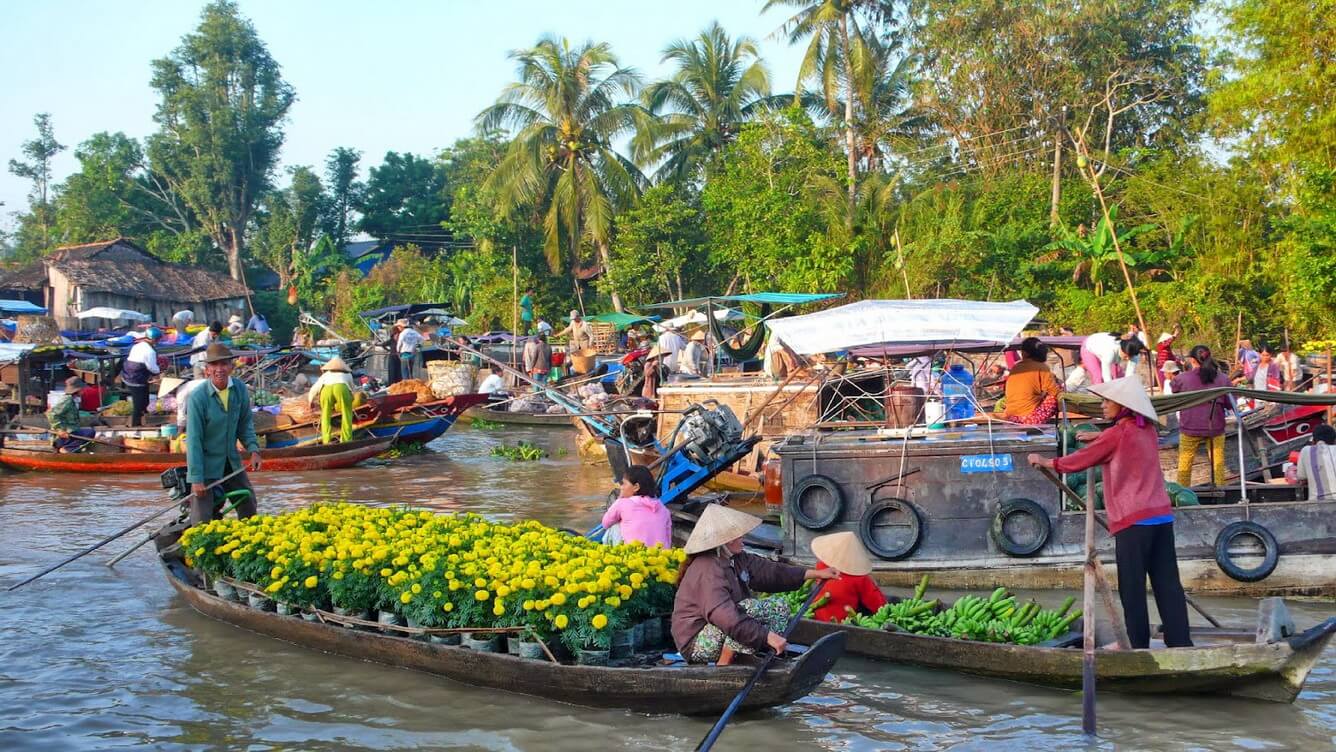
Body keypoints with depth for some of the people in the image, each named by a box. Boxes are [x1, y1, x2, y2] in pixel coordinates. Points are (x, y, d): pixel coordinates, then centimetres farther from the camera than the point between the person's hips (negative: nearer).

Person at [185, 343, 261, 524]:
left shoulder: (240, 389, -6)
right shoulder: (197, 397, -22)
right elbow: (193, 439, -19)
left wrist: (254, 450, -7)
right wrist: (197, 478, -20)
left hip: (232, 461, 6)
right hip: (206, 463, -5)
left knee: (249, 505, 18)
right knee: (202, 519, -3)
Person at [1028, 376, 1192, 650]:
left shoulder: (1116, 434, -8)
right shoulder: (1147, 430, 12)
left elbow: (1080, 461, 1)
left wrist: (1046, 462, 14)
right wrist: (1099, 437, 31)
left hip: (1134, 520, -7)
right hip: (1161, 515, 7)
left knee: (1132, 586, 0)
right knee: (1167, 582, 6)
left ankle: (1138, 643, 3)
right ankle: (1180, 641, 5)